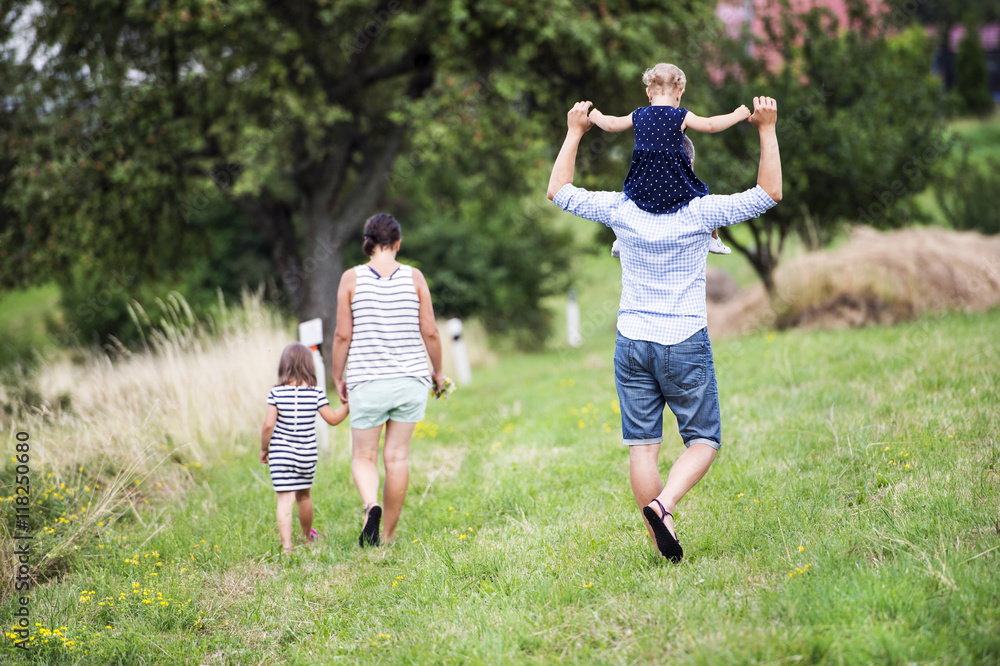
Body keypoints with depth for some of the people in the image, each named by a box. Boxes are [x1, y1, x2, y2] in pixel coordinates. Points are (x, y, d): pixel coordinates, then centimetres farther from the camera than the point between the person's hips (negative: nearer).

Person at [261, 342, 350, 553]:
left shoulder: (276, 393, -9)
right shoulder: (315, 393, -5)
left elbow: (268, 425, -12)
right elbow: (333, 419, 1)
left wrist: (264, 448, 2)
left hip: (281, 454, -2)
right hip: (307, 455, 2)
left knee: (285, 499, -3)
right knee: (304, 496, 21)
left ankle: (286, 545, -15)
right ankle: (307, 537, 39)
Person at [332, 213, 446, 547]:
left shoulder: (352, 278, -4)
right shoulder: (413, 277, -1)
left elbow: (343, 335, -4)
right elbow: (430, 333, 1)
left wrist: (338, 377, 9)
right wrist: (438, 372, 16)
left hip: (368, 381, -1)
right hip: (410, 379, 1)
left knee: (363, 456, 9)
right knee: (397, 456, 8)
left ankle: (370, 505, -20)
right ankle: (389, 534, 12)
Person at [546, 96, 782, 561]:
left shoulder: (621, 209, -1)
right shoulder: (701, 212, -8)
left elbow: (559, 191, 12)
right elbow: (769, 193, -2)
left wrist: (574, 133, 19)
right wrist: (767, 130, 0)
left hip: (633, 343, 3)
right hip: (685, 343, -2)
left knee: (642, 444, 5)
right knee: (703, 440, 6)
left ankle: (662, 540, 4)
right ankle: (664, 504, -18)